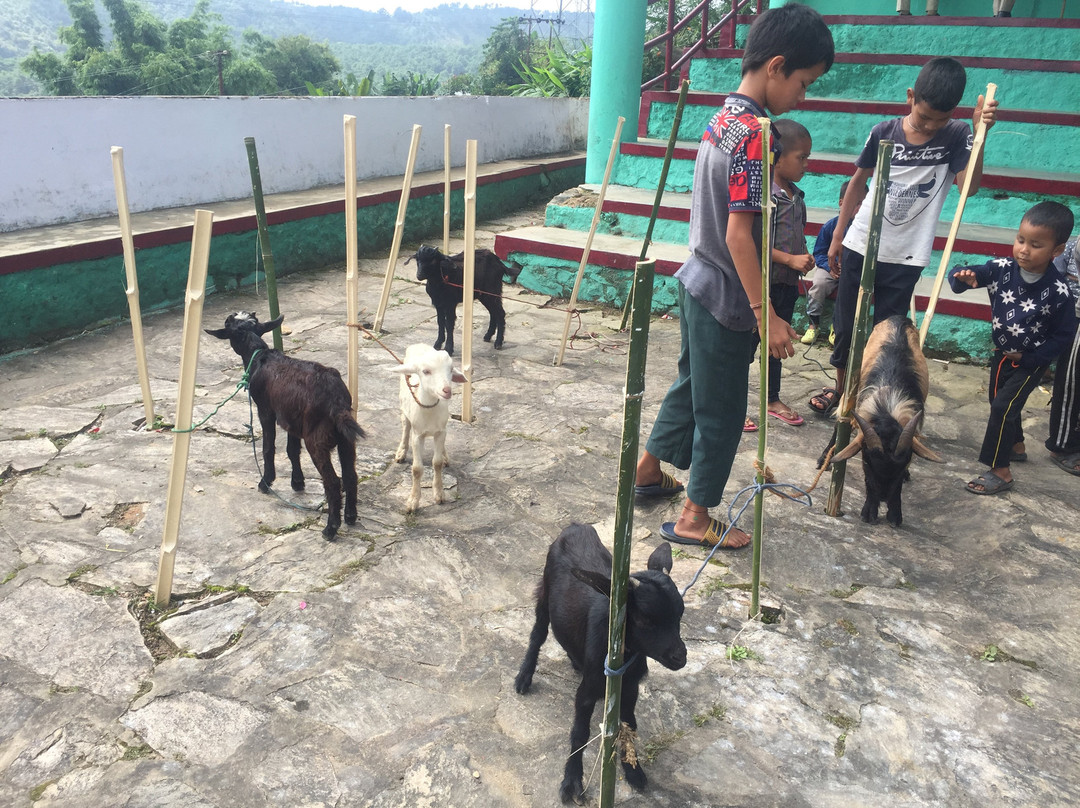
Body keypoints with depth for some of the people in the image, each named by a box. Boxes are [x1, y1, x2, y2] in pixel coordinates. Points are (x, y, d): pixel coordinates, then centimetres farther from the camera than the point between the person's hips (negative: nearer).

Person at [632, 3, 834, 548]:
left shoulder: (722, 121, 8)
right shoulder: (754, 135, -21)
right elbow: (739, 234, -24)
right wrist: (766, 313, -22)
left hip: (698, 283, 9)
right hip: (725, 299, -9)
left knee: (692, 384, 24)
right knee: (721, 410, 4)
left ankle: (649, 470, 40)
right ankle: (694, 519, 16)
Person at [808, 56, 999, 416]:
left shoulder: (957, 136, -6)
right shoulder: (883, 133, -4)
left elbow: (968, 185, -20)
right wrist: (837, 237, 9)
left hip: (905, 258, -1)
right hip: (860, 246, 2)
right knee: (845, 325, 10)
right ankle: (841, 387, 31)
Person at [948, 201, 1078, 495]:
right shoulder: (1002, 268, -16)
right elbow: (962, 275, -16)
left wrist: (1028, 357, -16)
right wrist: (962, 276, -40)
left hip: (1030, 361, -6)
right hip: (1001, 353, 6)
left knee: (1003, 408, -11)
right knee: (1000, 402, 22)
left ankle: (1000, 471, 0)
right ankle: (1016, 445, 48)